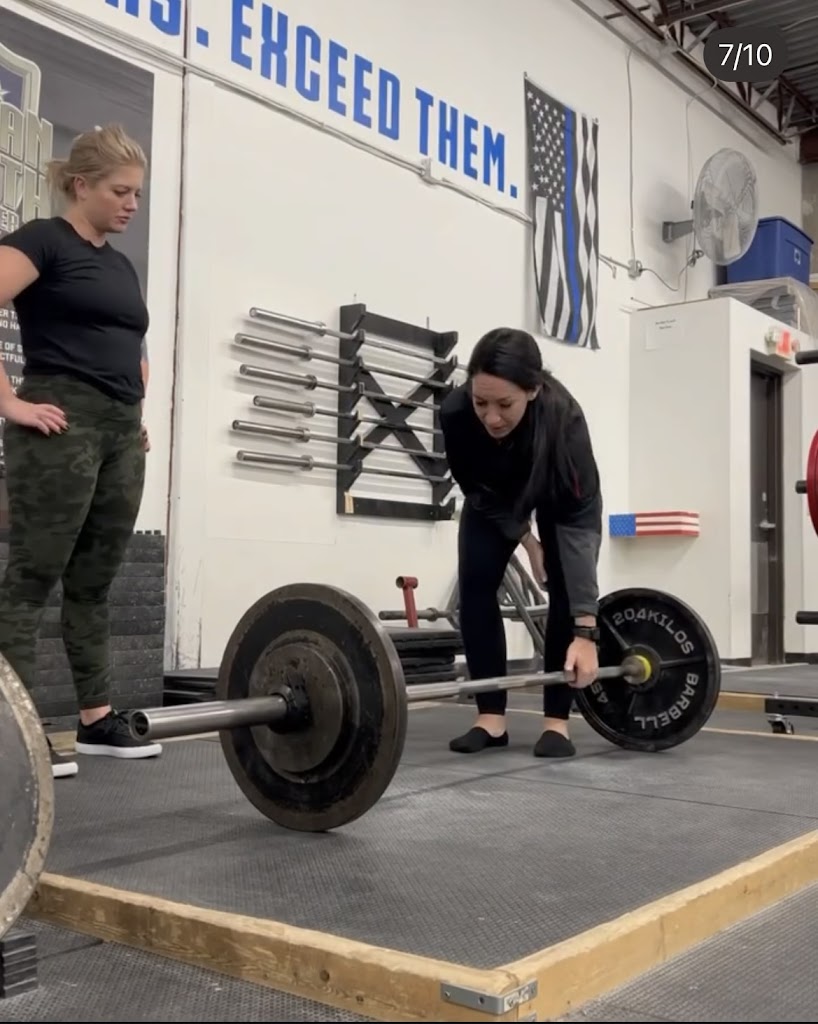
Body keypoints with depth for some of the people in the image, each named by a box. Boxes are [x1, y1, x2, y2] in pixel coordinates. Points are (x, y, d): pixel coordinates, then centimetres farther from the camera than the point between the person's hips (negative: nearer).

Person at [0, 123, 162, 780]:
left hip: (122, 435, 8)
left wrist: (138, 415, 20)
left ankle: (98, 719, 18)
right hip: (61, 426, -8)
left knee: (94, 584, 11)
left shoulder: (122, 266, 20)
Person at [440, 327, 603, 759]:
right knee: (474, 586, -11)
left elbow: (579, 521, -45)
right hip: (495, 495, 2)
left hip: (561, 493, -2)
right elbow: (478, 490, -17)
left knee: (564, 588, -15)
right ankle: (491, 717, -2)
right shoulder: (455, 413, -38)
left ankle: (556, 720, -4)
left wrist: (585, 632, -48)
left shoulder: (562, 416, -43)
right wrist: (526, 541, -15)